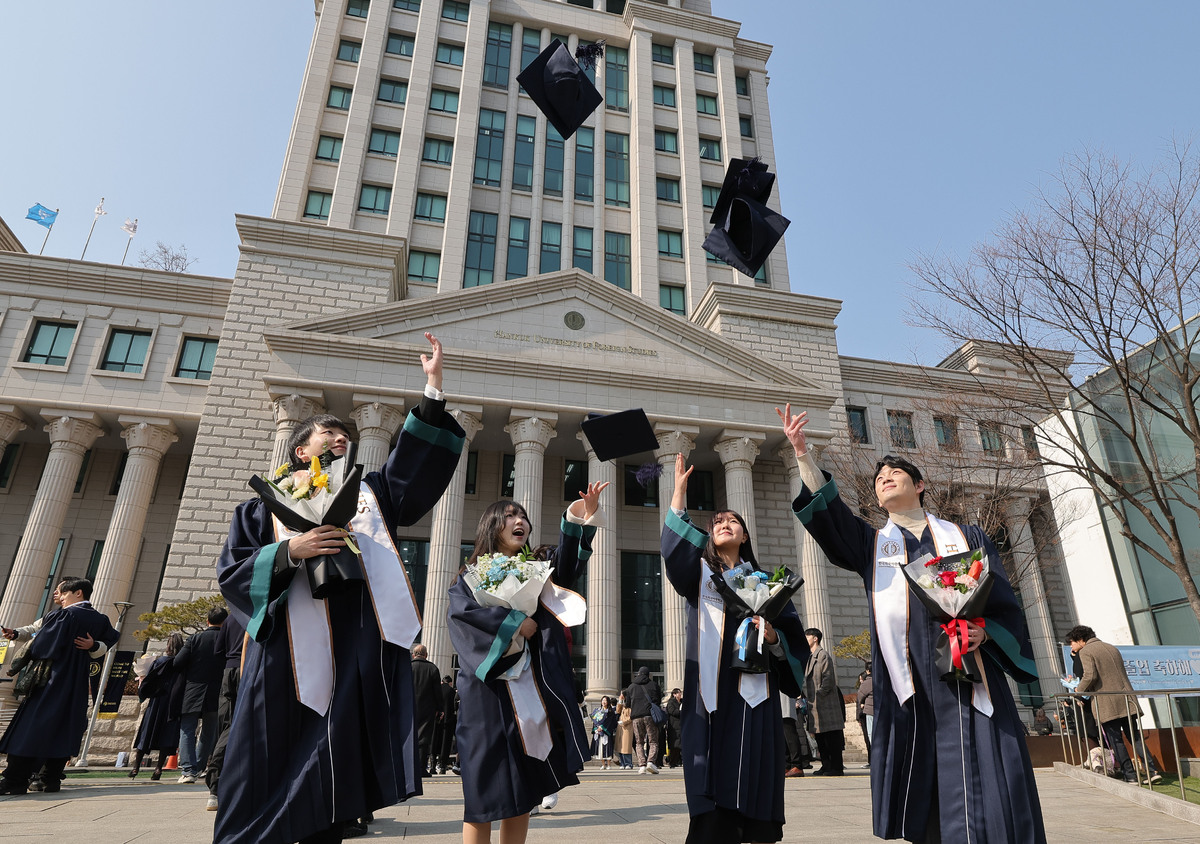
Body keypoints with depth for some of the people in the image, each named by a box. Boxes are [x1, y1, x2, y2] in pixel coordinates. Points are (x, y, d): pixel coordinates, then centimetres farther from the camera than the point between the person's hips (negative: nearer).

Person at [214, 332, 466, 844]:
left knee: (328, 791, 2)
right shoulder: (266, 507, 16)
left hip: (358, 651, 1)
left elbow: (417, 461, 6)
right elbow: (232, 573, 6)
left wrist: (434, 386, -2)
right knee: (271, 773, 0)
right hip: (289, 649, -1)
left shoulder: (369, 494, 20)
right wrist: (291, 551, -13)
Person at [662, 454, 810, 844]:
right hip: (711, 684, -1)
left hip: (754, 684, 1)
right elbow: (675, 547, -10)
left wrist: (773, 636, -10)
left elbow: (793, 631, 12)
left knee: (752, 770, -3)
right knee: (714, 771, -5)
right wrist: (679, 491, -12)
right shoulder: (699, 572, 13)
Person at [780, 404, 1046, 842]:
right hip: (907, 683, 1)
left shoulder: (967, 538, 15)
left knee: (982, 801, -4)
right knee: (920, 799, 1)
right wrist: (802, 452, -11)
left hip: (968, 679, 0)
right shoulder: (871, 543, 16)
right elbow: (828, 512, -1)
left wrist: (983, 630, -14)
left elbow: (1004, 603, 9)